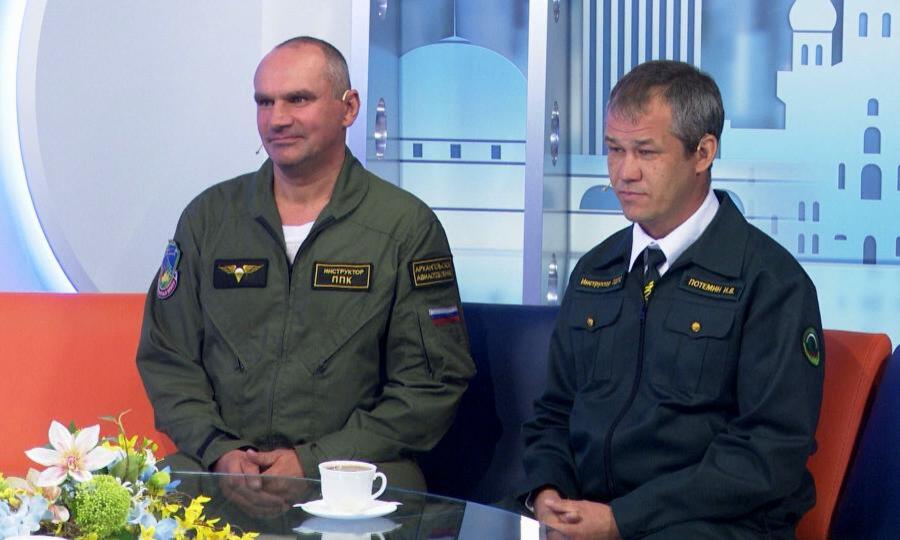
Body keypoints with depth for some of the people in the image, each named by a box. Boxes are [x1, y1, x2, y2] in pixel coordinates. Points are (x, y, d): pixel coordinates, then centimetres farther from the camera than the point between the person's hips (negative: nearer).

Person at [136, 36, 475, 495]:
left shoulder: (407, 227, 1)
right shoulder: (208, 217, 11)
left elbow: (432, 382, -2)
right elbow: (166, 357, 11)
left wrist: (316, 461, -11)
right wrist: (219, 450, -7)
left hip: (352, 464, -2)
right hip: (216, 464, 2)